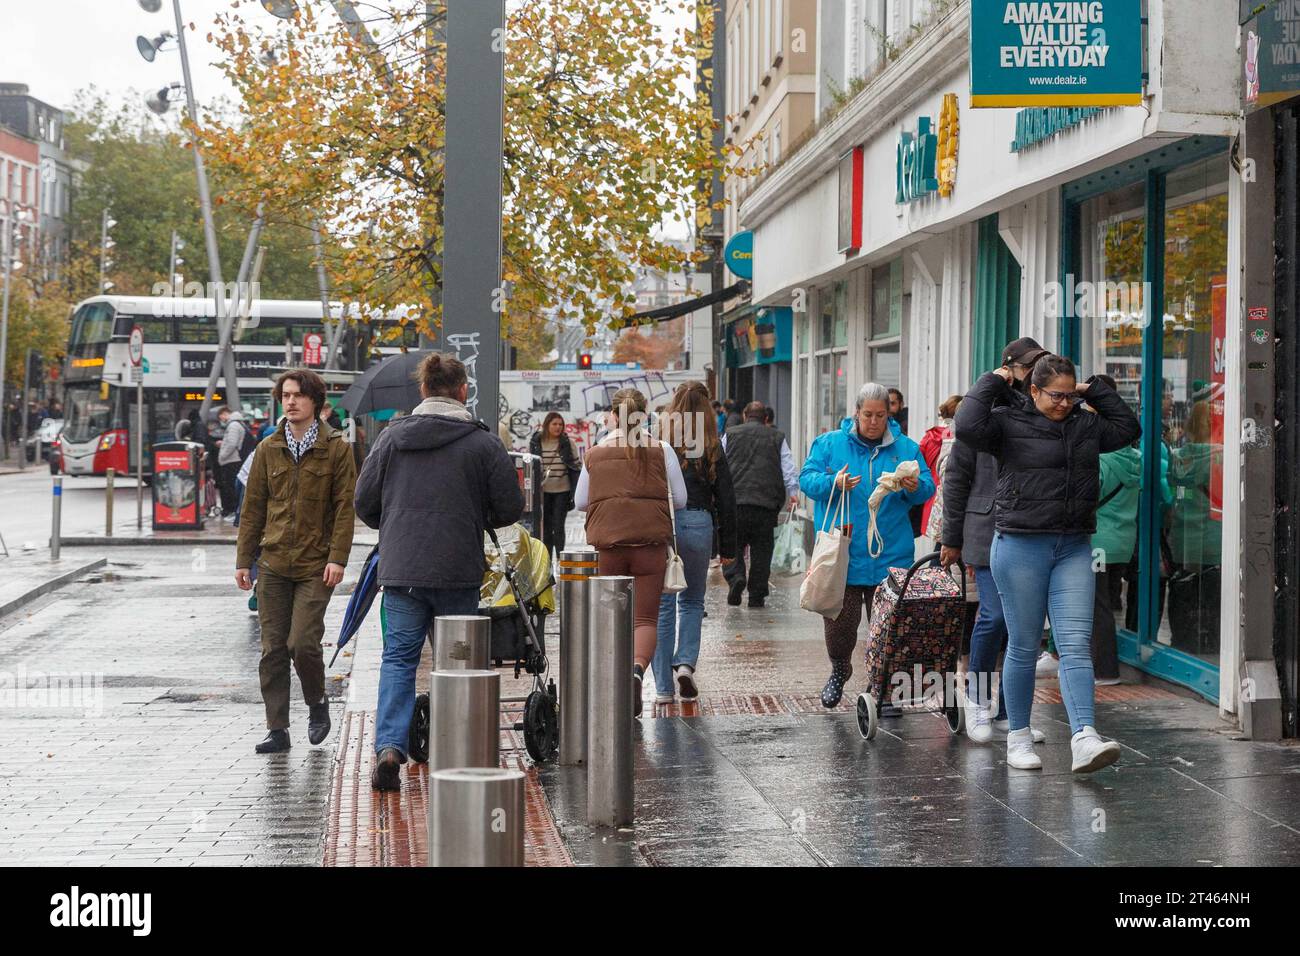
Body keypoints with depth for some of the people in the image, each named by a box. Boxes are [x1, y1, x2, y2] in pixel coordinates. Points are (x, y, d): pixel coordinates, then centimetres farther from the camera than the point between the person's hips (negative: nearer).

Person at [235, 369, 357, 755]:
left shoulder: (336, 449, 0)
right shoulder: (268, 450, 10)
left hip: (315, 565, -3)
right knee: (272, 648, 3)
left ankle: (317, 702, 16)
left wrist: (337, 558, -11)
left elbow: (344, 507, -2)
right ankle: (277, 729, 9)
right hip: (273, 564, 4)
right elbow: (253, 508, 12)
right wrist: (243, 560, 8)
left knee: (302, 642, -12)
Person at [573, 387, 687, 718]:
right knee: (646, 617, 1)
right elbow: (680, 500, 5)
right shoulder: (661, 450, 1)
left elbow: (580, 502, 10)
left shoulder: (595, 453, 4)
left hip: (606, 542, 1)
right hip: (650, 541, -1)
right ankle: (637, 669, -25)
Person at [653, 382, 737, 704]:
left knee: (661, 604, 8)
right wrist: (728, 549, 12)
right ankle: (685, 663, -1)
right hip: (698, 525, 1)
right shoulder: (712, 449, 1)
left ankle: (663, 687, 9)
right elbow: (726, 499, 4)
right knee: (691, 601, 20)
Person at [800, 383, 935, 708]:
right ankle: (839, 670, 26)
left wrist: (914, 488, -18)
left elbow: (928, 488, 5)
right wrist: (833, 483, -21)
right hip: (842, 556, -1)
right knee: (839, 622, -2)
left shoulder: (906, 448, 9)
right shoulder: (829, 444, 6)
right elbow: (807, 479, -2)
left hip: (890, 557, 1)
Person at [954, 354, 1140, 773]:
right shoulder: (1009, 423, -3)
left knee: (1076, 643, -7)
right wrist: (992, 382, -8)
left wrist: (1096, 391, 19)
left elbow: (1128, 427, 28)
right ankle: (1018, 738, 16)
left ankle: (1084, 739, -17)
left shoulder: (1085, 426, 15)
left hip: (1073, 549, 4)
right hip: (1021, 548, -4)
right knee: (1024, 646, 3)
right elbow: (968, 426, -21)